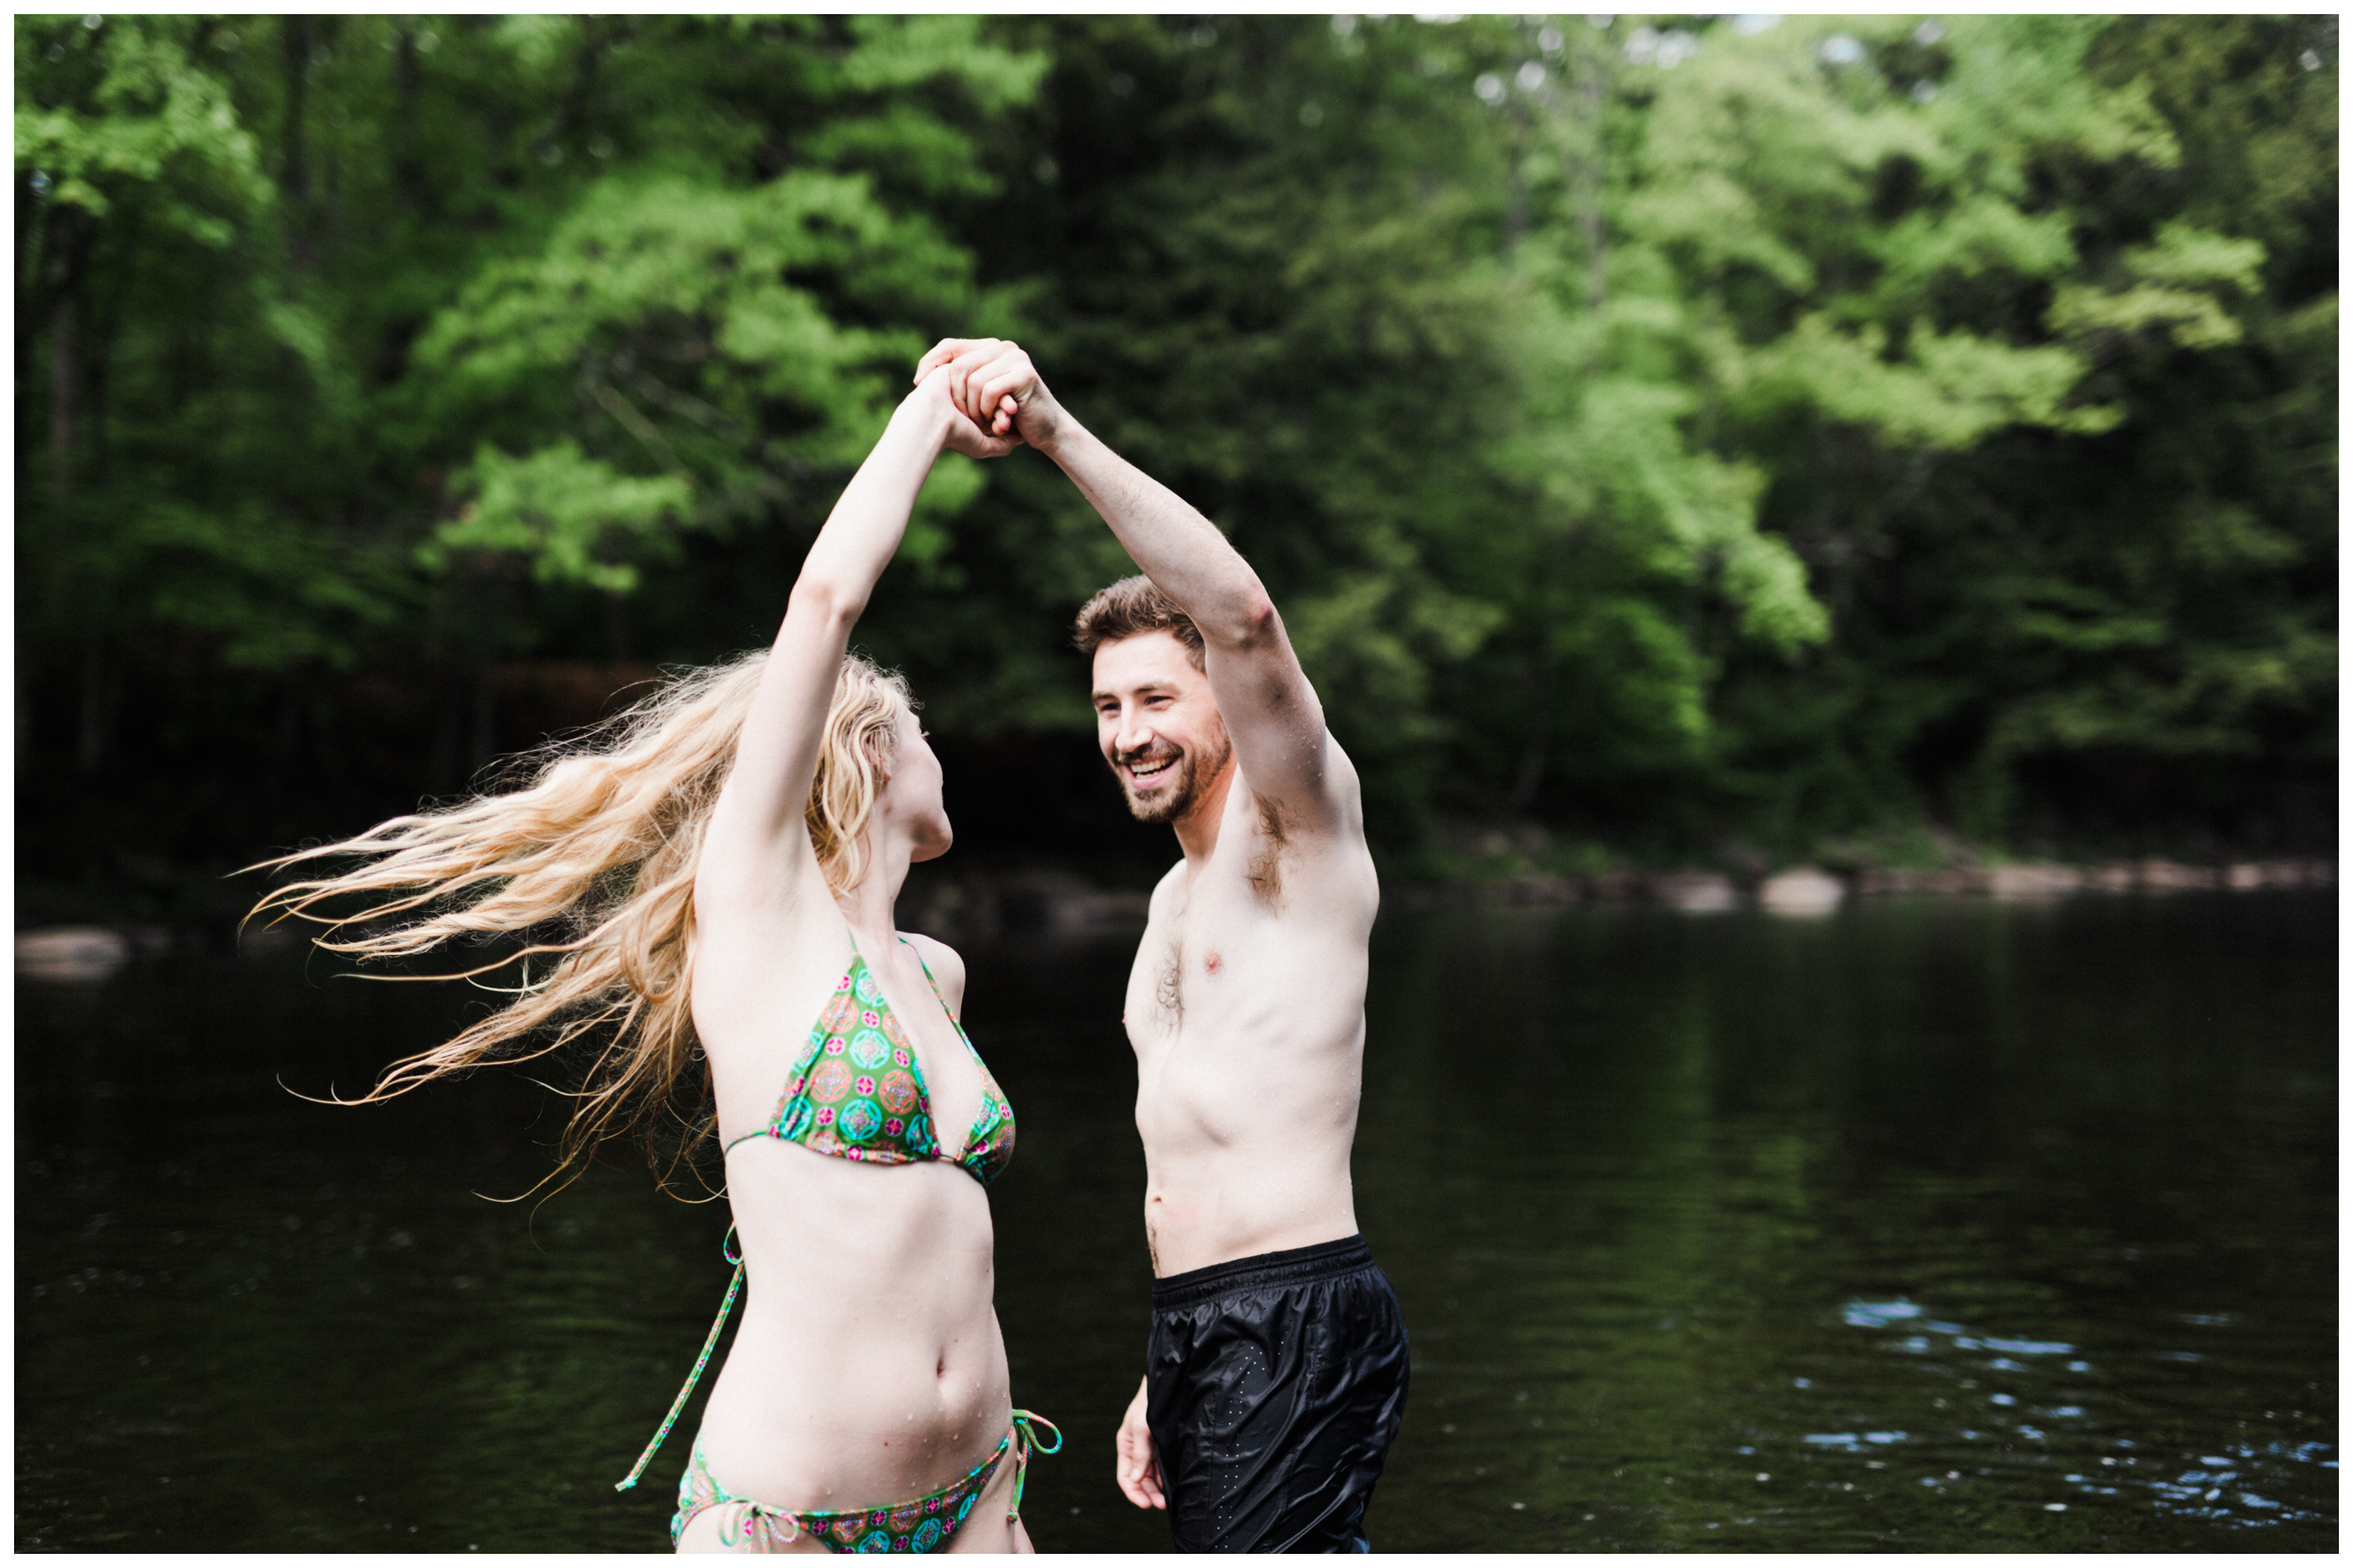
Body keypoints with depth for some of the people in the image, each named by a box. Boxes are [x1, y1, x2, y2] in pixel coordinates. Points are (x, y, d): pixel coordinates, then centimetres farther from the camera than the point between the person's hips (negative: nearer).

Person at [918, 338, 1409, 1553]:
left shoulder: (1298, 833, -5)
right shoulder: (1177, 896, 21)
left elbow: (1245, 615, -24)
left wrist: (1056, 432, -31)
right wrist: (1161, 1378, 21)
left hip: (1301, 1322, -8)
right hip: (1189, 1322, 9)